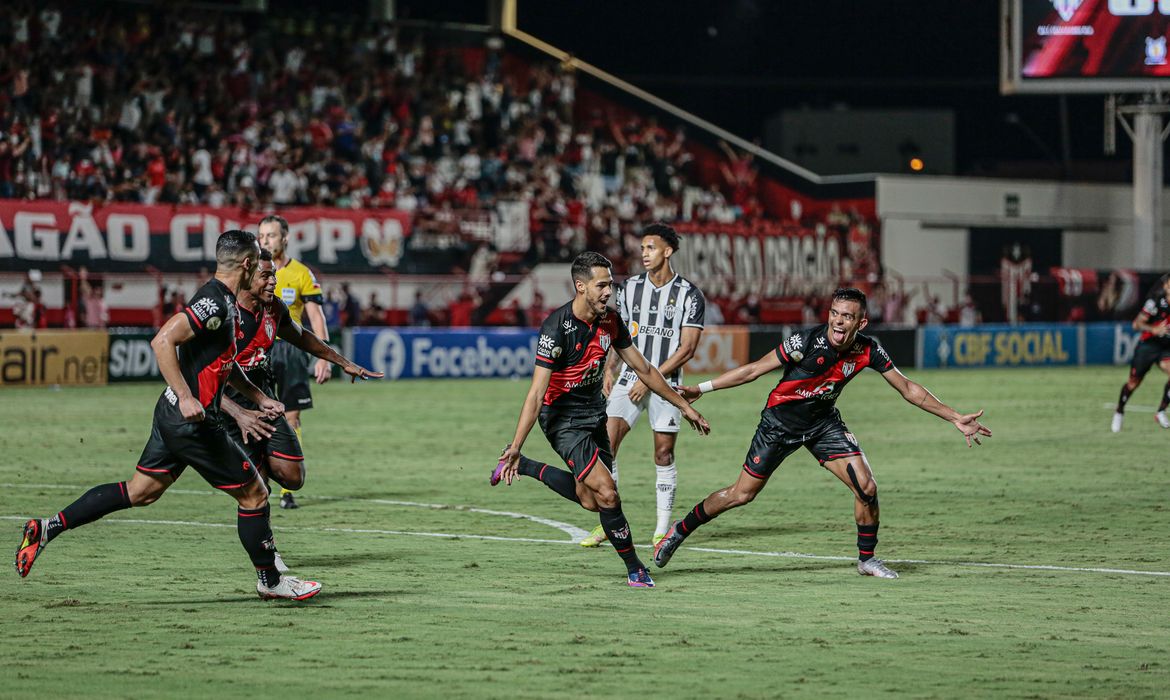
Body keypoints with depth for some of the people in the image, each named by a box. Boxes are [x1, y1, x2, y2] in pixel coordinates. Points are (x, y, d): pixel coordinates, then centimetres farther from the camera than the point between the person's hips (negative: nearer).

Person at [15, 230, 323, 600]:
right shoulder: (214, 303, -19)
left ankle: (47, 528, 9)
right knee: (254, 494, 3)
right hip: (193, 422, -10)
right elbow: (163, 341, -27)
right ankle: (270, 581, 17)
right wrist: (186, 397, -30)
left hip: (173, 416, 10)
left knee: (139, 492, 13)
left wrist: (258, 397, 26)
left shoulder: (225, 303, 13)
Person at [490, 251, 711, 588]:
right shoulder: (556, 328, -25)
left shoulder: (610, 321, -4)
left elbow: (643, 369, 9)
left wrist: (683, 406, 11)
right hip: (563, 418, -8)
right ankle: (634, 569, 1)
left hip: (594, 413, 8)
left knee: (590, 500, 12)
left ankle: (523, 468, 29)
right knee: (606, 494, -16)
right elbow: (536, 393, -27)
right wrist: (515, 446, -30)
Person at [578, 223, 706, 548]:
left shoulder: (689, 295, -5)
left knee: (664, 453, -1)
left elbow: (687, 348, -9)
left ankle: (662, 529, 8)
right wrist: (609, 369, 4)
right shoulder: (630, 288, 8)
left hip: (666, 383, -3)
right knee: (607, 442, -10)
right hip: (630, 376, 3)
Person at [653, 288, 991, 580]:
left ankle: (866, 558, 9)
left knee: (866, 487, -12)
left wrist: (956, 418, -6)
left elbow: (908, 389, -5)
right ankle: (680, 530, 22)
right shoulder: (806, 342, -28)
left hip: (824, 423, 3)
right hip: (780, 422, -3)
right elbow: (753, 370, -19)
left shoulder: (868, 350, -16)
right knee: (741, 494, 0)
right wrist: (700, 389, -19)